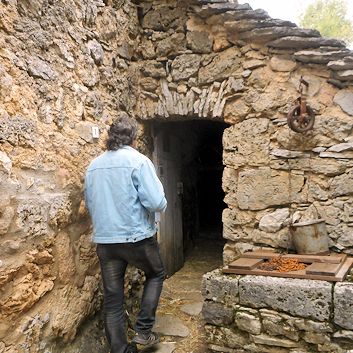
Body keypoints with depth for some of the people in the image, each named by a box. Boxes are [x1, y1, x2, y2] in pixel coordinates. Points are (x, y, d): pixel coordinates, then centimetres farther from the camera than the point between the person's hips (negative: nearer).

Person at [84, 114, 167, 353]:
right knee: (156, 274, 22)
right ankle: (143, 329, 17)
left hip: (104, 240, 5)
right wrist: (162, 206, 5)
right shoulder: (138, 161, -11)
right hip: (136, 237, -4)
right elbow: (156, 202, -17)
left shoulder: (94, 165, 7)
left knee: (112, 298, 12)